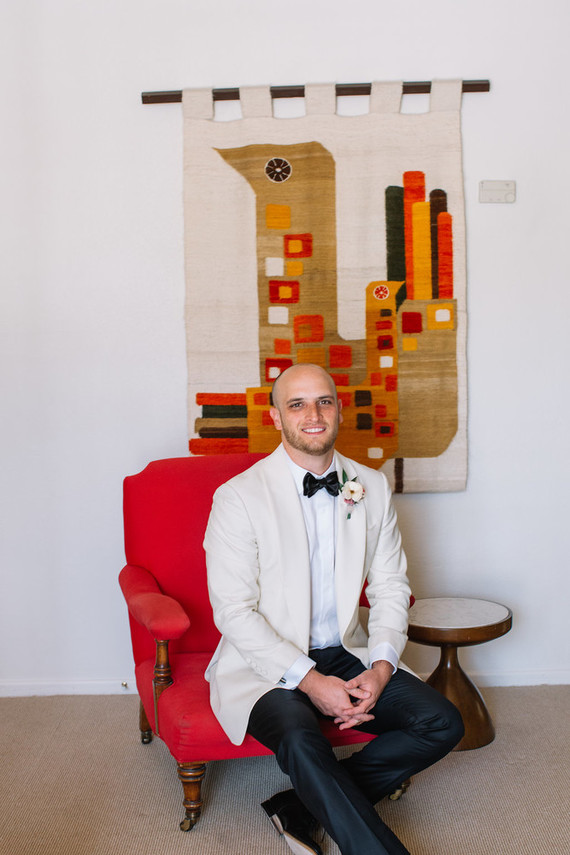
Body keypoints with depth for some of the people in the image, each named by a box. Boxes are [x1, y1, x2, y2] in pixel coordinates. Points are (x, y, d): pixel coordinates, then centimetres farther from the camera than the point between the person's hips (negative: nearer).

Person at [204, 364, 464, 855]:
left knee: (442, 723, -12)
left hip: (346, 656, 5)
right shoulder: (239, 497, -10)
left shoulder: (372, 488, 4)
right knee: (300, 738, -34)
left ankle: (300, 809, -5)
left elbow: (391, 586, 8)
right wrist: (310, 681, -20)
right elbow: (234, 611, -13)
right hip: (267, 664, -5)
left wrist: (381, 667, -9)